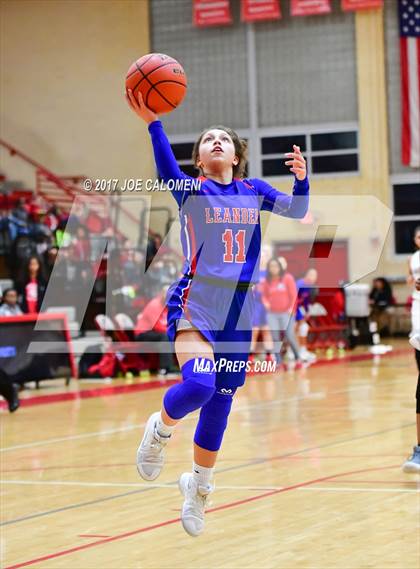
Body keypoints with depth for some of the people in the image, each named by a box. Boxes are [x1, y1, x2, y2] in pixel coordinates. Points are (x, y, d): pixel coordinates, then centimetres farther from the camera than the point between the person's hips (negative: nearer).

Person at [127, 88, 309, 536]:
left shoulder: (253, 191, 10)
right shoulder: (191, 190, -3)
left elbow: (297, 210, 11)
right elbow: (166, 169, -23)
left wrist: (301, 179, -10)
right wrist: (152, 123, -39)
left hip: (238, 313, 4)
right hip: (194, 305, -4)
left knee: (219, 406, 10)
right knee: (199, 385, -28)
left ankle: (198, 486, 30)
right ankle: (160, 428, 4)